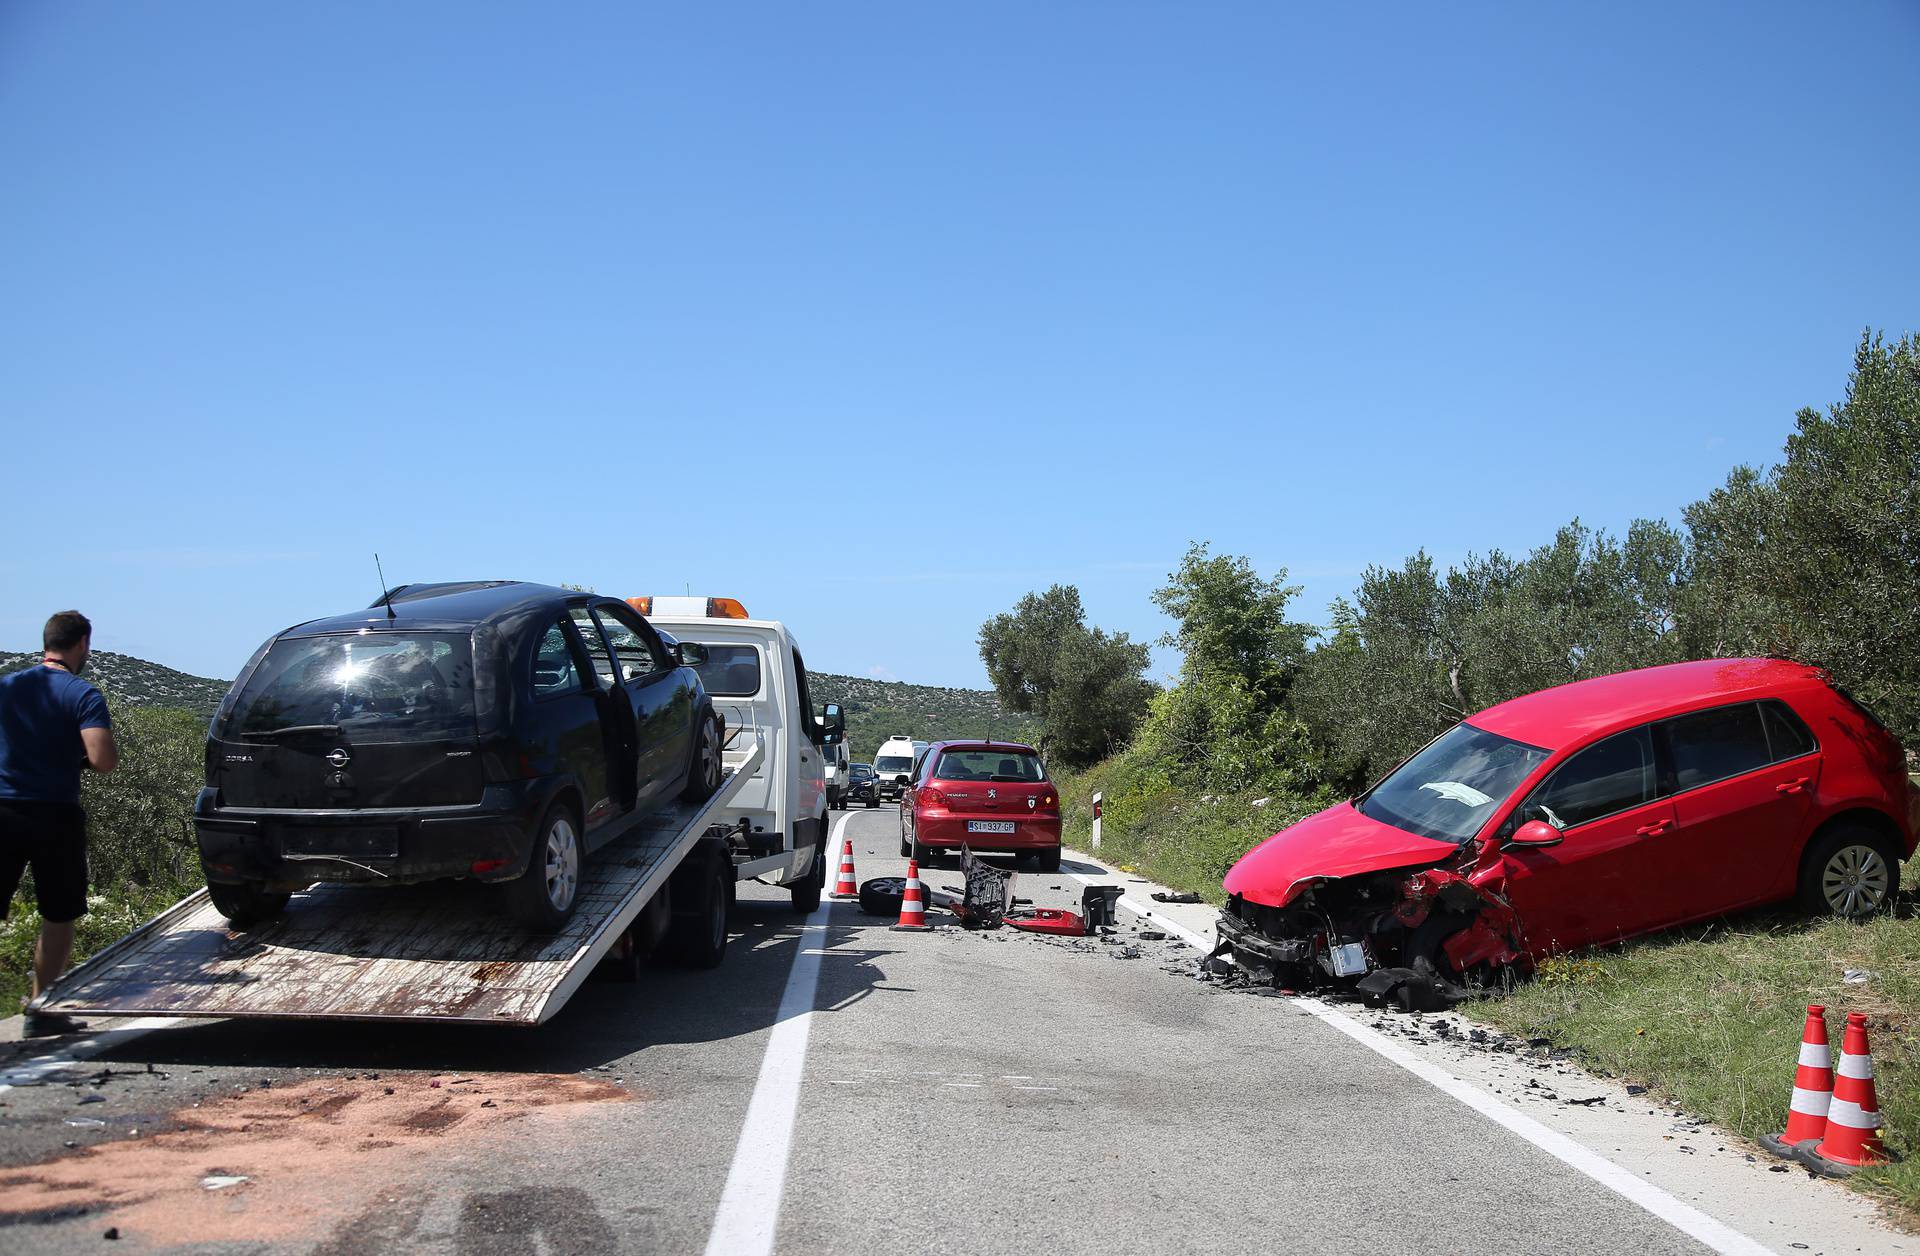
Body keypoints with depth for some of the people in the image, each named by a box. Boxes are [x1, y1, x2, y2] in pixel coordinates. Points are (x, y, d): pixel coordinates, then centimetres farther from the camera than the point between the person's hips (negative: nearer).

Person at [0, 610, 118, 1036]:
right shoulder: (83, 695, -10)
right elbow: (103, 760, -21)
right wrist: (77, 755, 2)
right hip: (55, 815, -3)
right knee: (59, 916, 12)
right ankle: (42, 1011, 18)